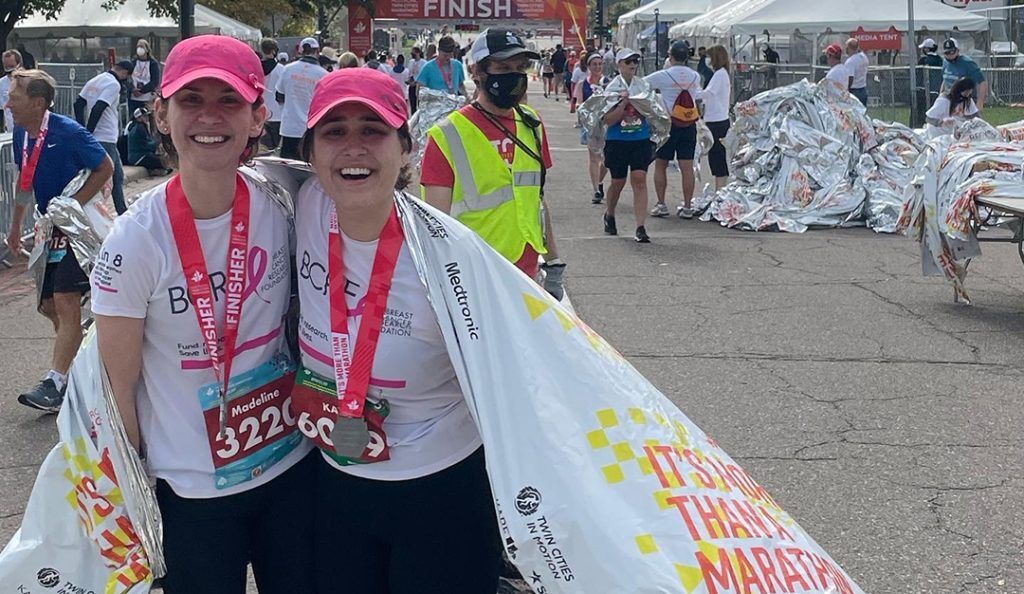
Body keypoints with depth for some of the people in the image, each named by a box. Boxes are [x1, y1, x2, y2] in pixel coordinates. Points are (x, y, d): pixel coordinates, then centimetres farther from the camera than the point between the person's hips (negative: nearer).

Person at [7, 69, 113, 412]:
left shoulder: (69, 133, -19)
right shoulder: (20, 133, 3)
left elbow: (105, 168, -12)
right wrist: (16, 225, 20)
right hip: (50, 229, 8)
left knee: (65, 301, -13)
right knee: (49, 304, 11)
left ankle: (55, 384, -13)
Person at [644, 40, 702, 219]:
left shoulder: (663, 76, -8)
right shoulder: (695, 76, 4)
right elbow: (698, 99, 13)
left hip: (669, 124, -3)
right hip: (689, 124, 3)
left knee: (660, 165, 8)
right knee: (687, 166, 3)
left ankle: (661, 204, 7)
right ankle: (687, 206, 5)